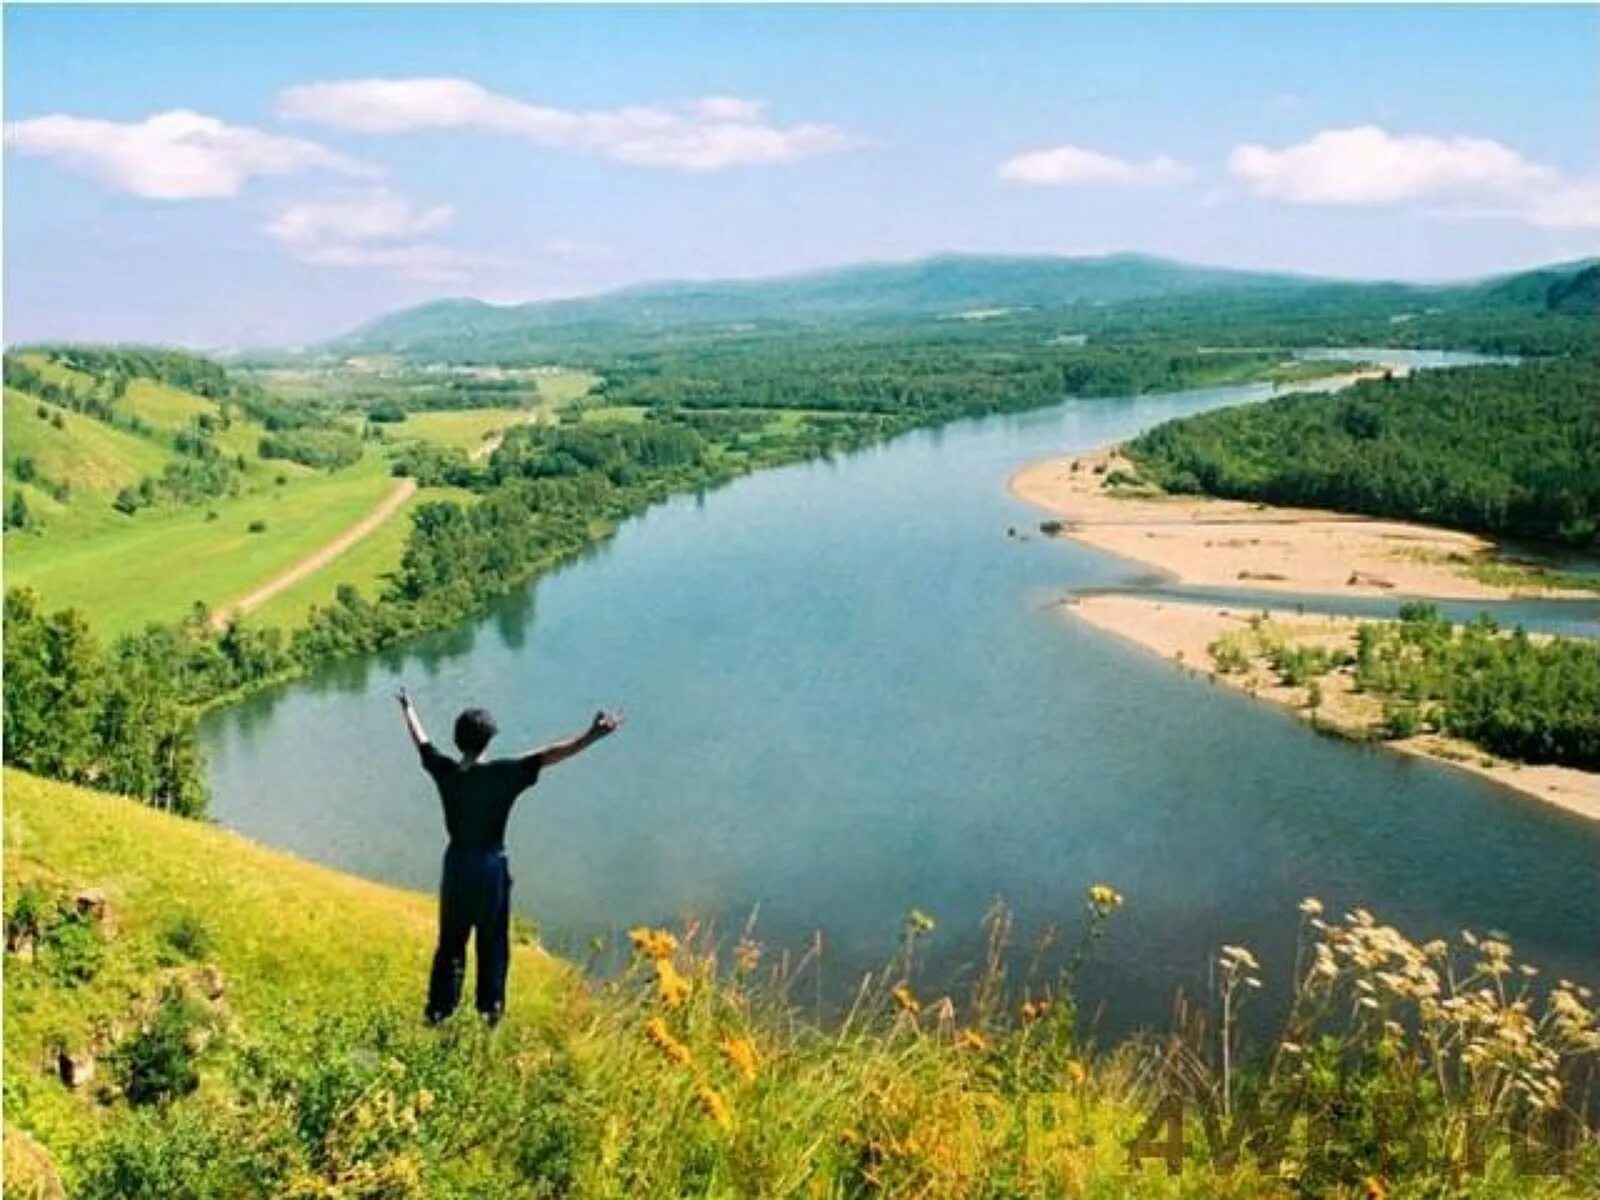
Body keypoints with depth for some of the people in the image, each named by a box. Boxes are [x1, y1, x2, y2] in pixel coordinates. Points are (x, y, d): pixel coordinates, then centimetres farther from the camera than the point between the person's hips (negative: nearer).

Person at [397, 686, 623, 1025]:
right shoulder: (503, 774, -17)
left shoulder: (445, 771, -6)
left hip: (457, 865, 3)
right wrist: (591, 736, -27)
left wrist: (408, 709, 29)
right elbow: (549, 755, -23)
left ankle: (439, 1009, 22)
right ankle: (490, 1009, 18)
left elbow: (421, 741, 12)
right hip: (492, 867, -3)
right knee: (492, 943, 10)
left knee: (450, 941, 15)